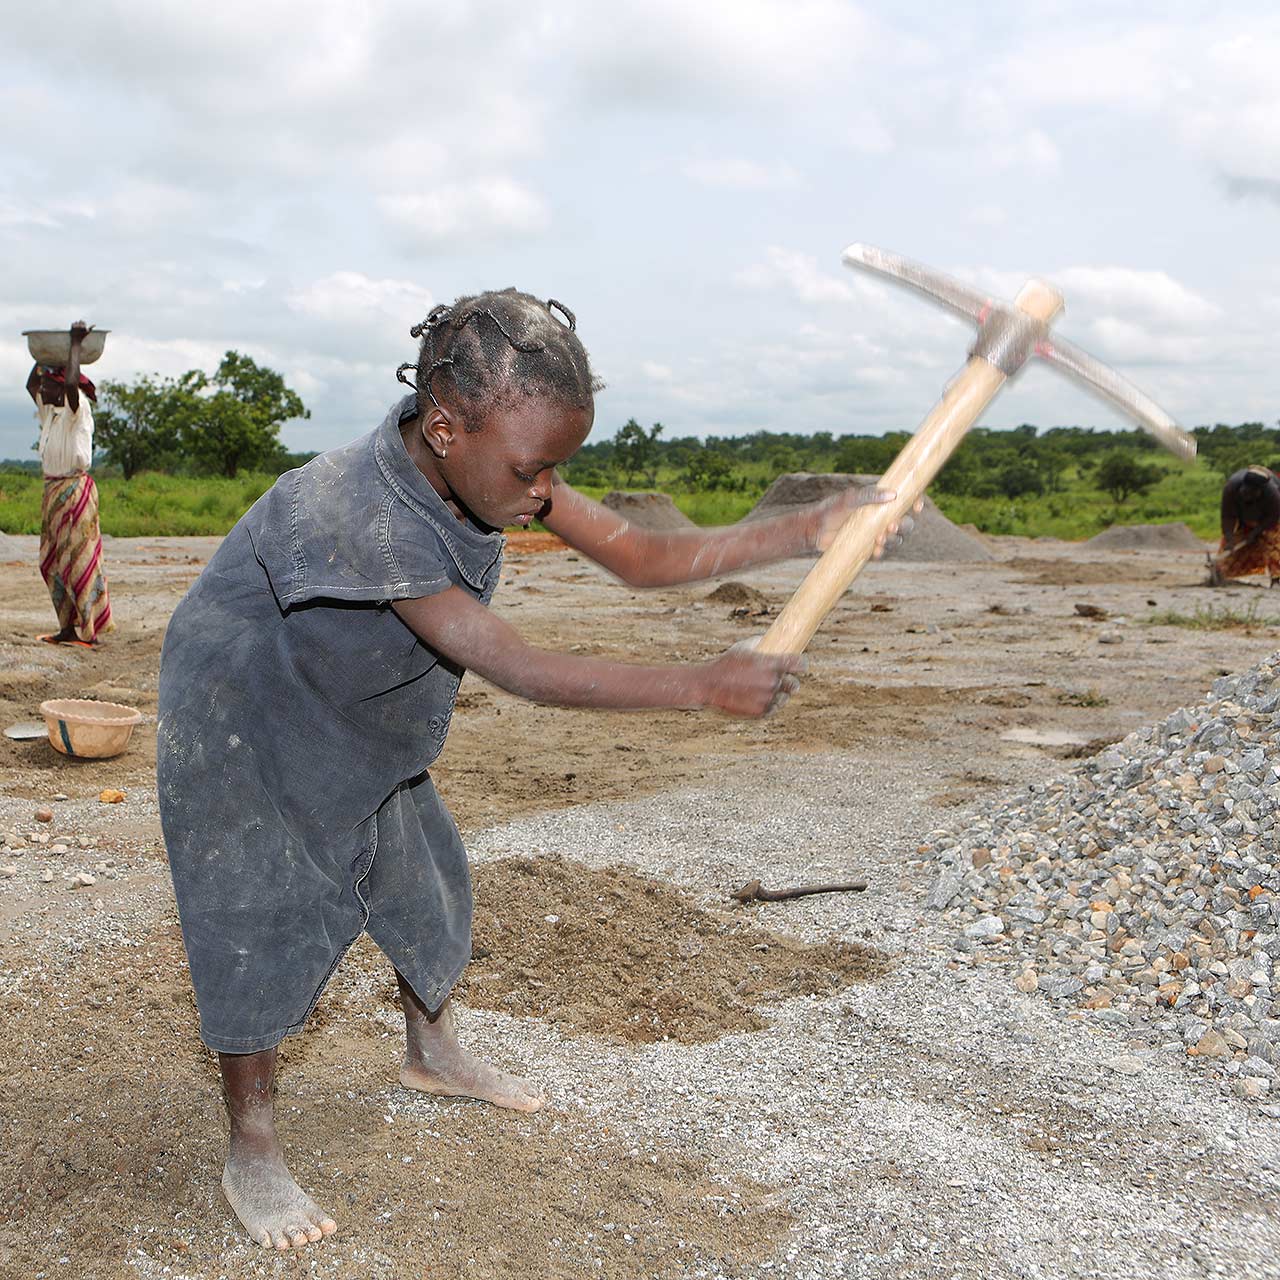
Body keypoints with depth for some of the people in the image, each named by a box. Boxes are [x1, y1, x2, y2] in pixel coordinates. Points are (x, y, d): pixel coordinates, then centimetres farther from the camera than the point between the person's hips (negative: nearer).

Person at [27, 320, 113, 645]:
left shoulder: (77, 410, -10)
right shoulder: (49, 411, 14)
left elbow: (72, 383, -29)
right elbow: (30, 384, 28)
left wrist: (75, 344, -18)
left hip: (75, 490, -9)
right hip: (52, 490, 9)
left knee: (78, 560, -8)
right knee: (52, 561, 9)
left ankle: (88, 630, -6)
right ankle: (68, 627, 14)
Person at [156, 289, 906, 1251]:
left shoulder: (495, 463, -18)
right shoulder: (359, 517, -41)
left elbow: (638, 557, -15)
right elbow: (522, 671, -42)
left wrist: (805, 532, -25)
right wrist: (706, 685, -42)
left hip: (361, 722, 8)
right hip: (237, 722, -7)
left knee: (423, 875, 14)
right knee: (264, 919, -6)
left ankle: (432, 1050, 38)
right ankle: (253, 1153, 12)